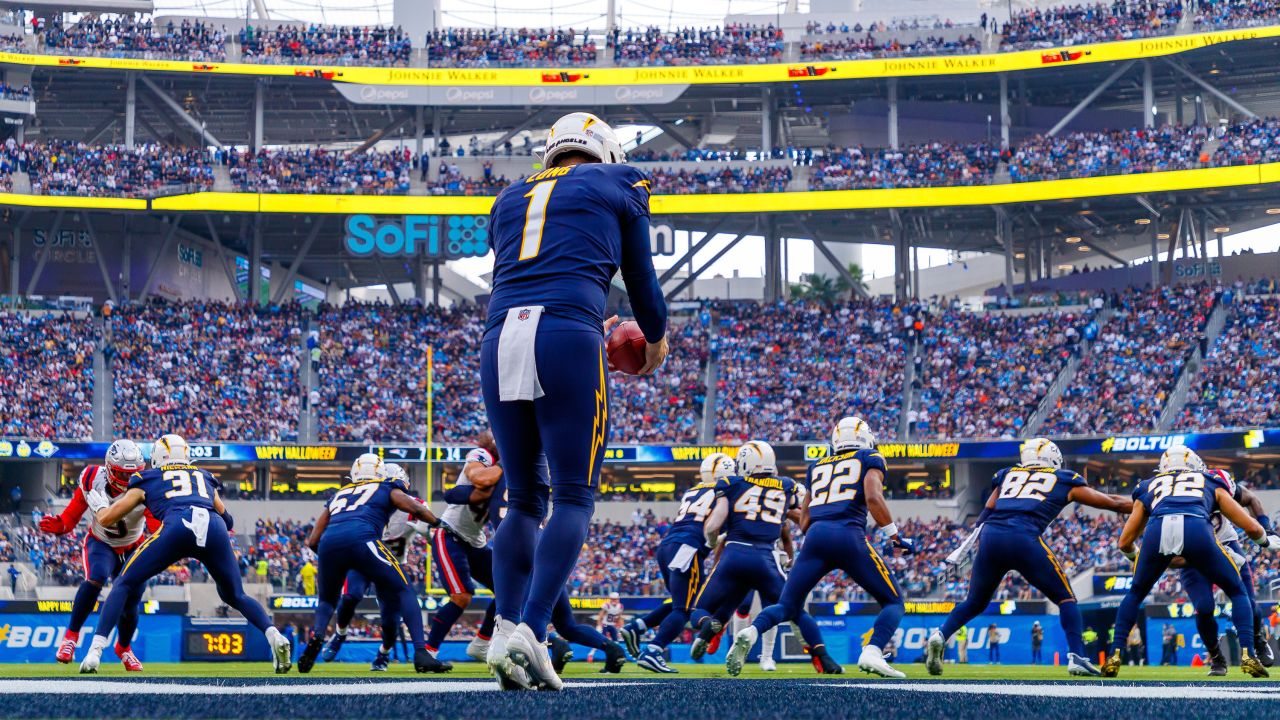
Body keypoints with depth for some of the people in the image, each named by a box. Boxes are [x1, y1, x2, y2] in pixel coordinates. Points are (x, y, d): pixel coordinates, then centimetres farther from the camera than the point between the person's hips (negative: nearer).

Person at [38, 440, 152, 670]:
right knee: (96, 577, -34)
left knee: (130, 605, -4)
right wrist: (58, 525, -35)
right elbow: (72, 517, -13)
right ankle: (71, 636, -21)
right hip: (100, 544, -1)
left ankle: (124, 648, 31)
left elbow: (156, 526, -32)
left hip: (132, 549, 1)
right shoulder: (92, 480, -22)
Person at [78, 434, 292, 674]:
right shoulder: (204, 476, 37)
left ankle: (95, 651, 1)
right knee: (236, 596, 23)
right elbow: (227, 520, 41)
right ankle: (274, 637, -3)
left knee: (125, 585, 15)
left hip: (177, 527, -2)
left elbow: (106, 519, 34)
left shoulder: (147, 479, 31)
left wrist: (98, 504, 54)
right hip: (214, 529, 2)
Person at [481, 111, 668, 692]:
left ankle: (506, 626, -1)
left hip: (500, 338, 4)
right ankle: (532, 630, -18)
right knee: (573, 497, -1)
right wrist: (655, 340, 42)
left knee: (523, 498, 15)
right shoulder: (617, 187, 17)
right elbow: (641, 279, 23)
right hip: (566, 340, -4)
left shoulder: (511, 201, 28)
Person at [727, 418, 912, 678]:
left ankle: (750, 633, -19)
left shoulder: (818, 467, 27)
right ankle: (872, 653, -17)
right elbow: (873, 498, -5)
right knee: (893, 602, 11)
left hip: (816, 537, 4)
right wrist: (896, 537, 1)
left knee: (787, 606, 13)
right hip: (850, 538, -4)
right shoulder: (871, 459, 15)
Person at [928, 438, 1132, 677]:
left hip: (990, 538, 3)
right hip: (1024, 539, -3)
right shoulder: (1065, 481, 22)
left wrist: (968, 545, 16)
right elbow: (1113, 503, 29)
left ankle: (940, 636, -1)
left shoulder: (1007, 475, 29)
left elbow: (986, 515, 18)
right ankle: (1077, 657, -1)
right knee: (1065, 597, 13)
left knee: (974, 603, 21)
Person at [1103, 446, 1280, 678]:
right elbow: (1251, 527, 31)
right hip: (1196, 528, -1)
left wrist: (1136, 556, 62)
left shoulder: (1148, 487, 38)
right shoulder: (1211, 483, 36)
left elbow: (1125, 543, 40)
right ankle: (1247, 655, 5)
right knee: (1237, 592, 21)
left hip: (1157, 530, 1)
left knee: (1135, 594, 28)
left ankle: (1114, 655, 17)